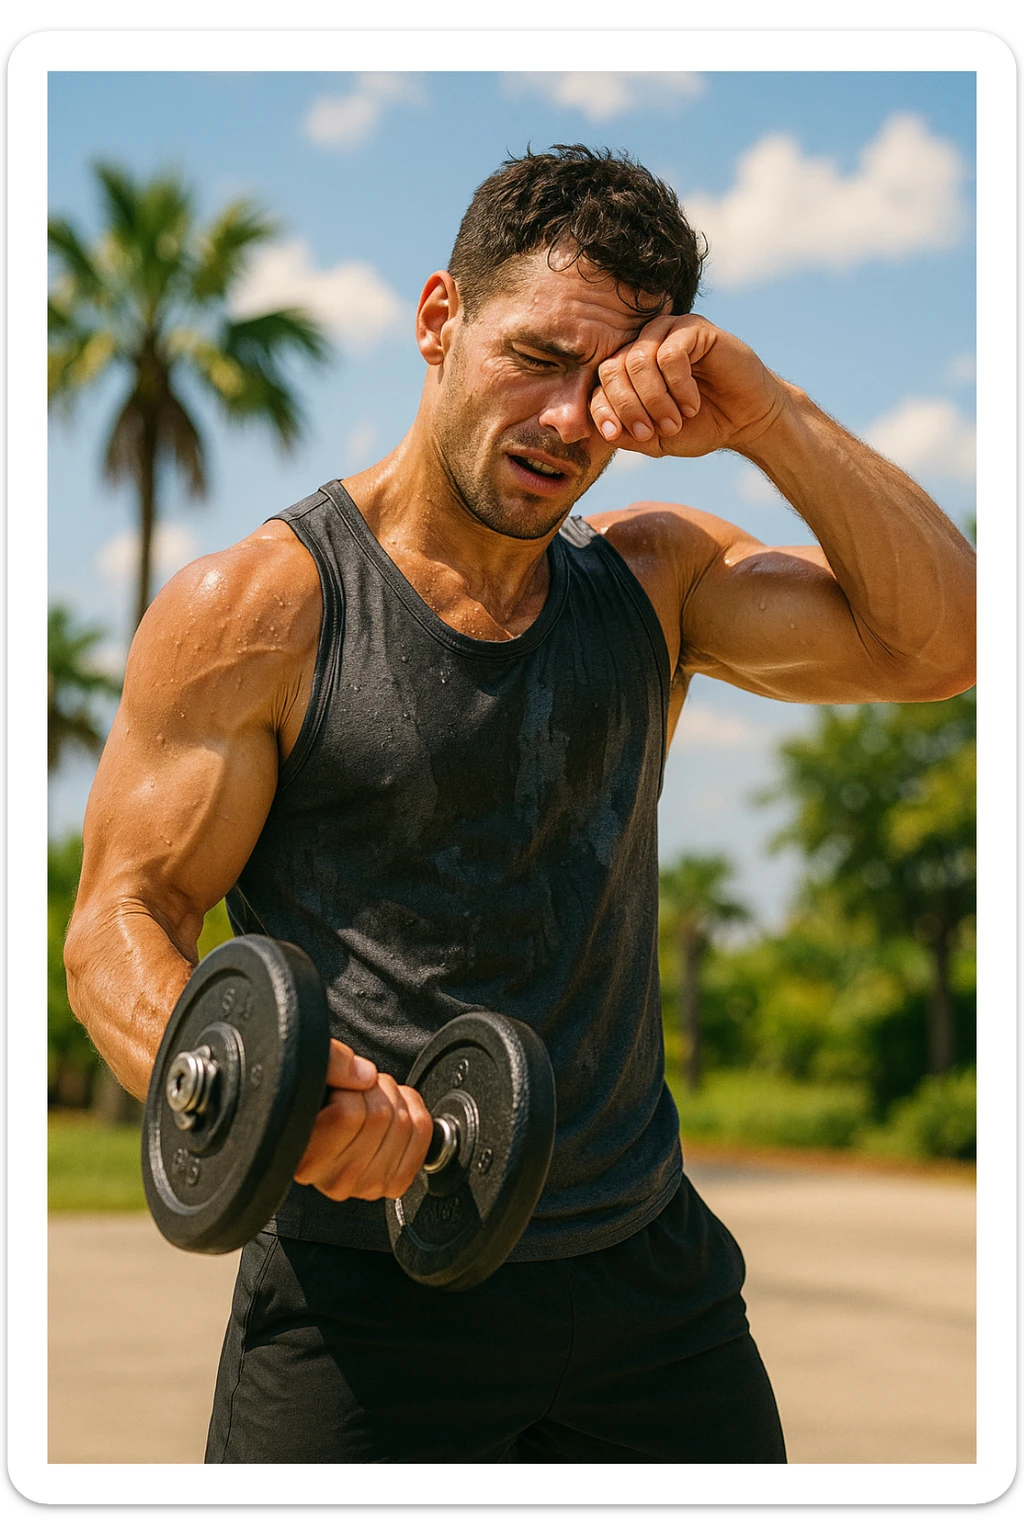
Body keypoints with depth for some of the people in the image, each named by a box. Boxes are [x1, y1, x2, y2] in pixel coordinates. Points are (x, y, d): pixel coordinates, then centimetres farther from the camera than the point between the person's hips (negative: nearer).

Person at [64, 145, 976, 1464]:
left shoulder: (651, 577, 8)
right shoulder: (256, 609, -6)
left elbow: (944, 646, -2)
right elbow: (122, 921, -8)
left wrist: (767, 418, -13)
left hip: (648, 1271, 4)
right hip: (366, 1292, -4)